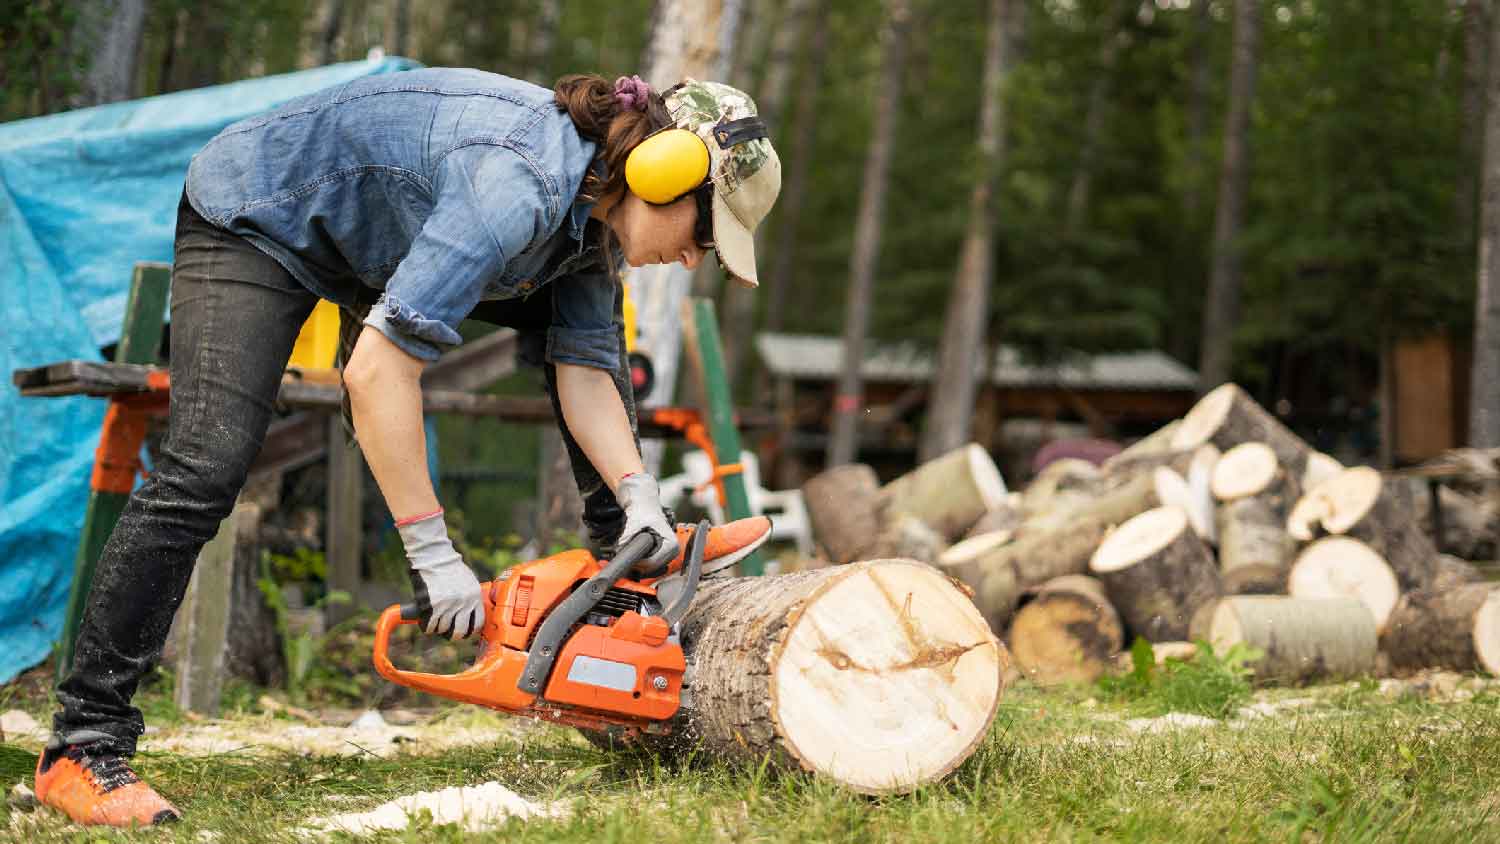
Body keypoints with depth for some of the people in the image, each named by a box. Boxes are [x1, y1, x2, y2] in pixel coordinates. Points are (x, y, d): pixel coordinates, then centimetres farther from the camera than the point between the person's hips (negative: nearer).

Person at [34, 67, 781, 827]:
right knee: (202, 473, -22)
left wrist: (639, 494, -23)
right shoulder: (519, 186, -38)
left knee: (589, 331, 4)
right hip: (255, 218, -9)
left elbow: (583, 371, -8)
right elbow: (376, 368, -41)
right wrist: (432, 555, -37)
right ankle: (83, 748, -18)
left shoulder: (599, 204, -9)